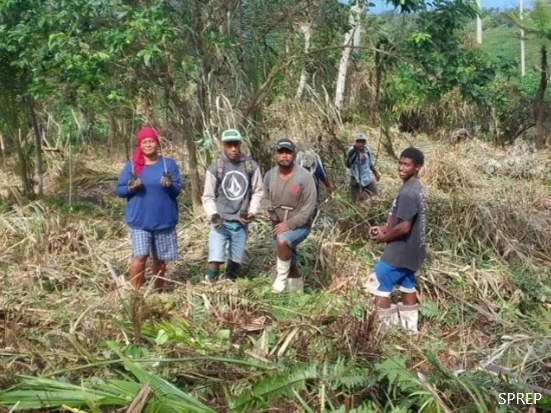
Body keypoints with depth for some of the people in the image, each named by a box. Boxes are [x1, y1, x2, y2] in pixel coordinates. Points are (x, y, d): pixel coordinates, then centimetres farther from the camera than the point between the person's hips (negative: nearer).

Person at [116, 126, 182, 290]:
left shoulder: (169, 164, 1)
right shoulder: (131, 165, 0)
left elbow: (178, 190, -1)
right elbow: (119, 190, 2)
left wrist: (169, 185, -23)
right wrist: (130, 187, -18)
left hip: (164, 220, 2)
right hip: (139, 221, -1)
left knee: (160, 258, 12)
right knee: (140, 256, -13)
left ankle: (157, 291, 30)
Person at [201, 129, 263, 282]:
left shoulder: (251, 166, -1)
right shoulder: (215, 168, -5)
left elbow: (258, 192, 6)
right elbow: (208, 197, -1)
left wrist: (252, 212, -7)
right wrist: (213, 214, -17)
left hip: (241, 223, 2)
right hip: (221, 222, -2)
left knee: (235, 262, 11)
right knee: (215, 261, -13)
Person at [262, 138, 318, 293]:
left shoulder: (304, 177, -19)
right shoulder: (270, 175, -4)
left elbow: (309, 207, -19)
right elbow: (265, 198, 11)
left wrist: (289, 224, -26)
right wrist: (267, 208, -13)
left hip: (299, 225, -5)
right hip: (278, 225, 5)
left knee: (283, 241, -35)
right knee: (290, 262, 17)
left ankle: (281, 277, -13)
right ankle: (297, 290, 41)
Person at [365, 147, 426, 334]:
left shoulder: (407, 193, -25)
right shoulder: (415, 187, 7)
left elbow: (404, 226, -27)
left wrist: (383, 237, -11)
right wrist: (384, 228, 7)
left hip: (400, 250, -10)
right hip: (410, 250, 10)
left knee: (378, 286, 0)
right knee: (407, 286, 19)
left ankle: (387, 328, 8)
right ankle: (410, 326, 29)